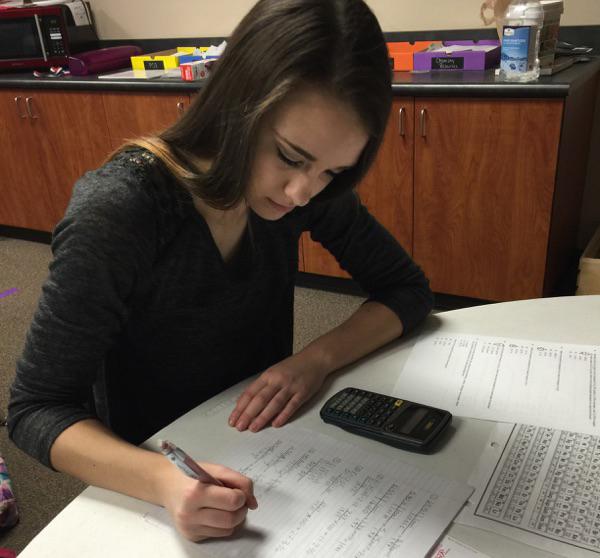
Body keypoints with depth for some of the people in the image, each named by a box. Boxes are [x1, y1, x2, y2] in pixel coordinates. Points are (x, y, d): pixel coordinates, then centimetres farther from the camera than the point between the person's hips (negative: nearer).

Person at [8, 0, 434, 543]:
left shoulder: (311, 191, -12)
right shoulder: (116, 213, -25)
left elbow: (407, 289, -4)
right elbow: (37, 407, -19)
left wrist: (318, 357, -20)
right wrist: (162, 479, -36)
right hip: (148, 475, -1)